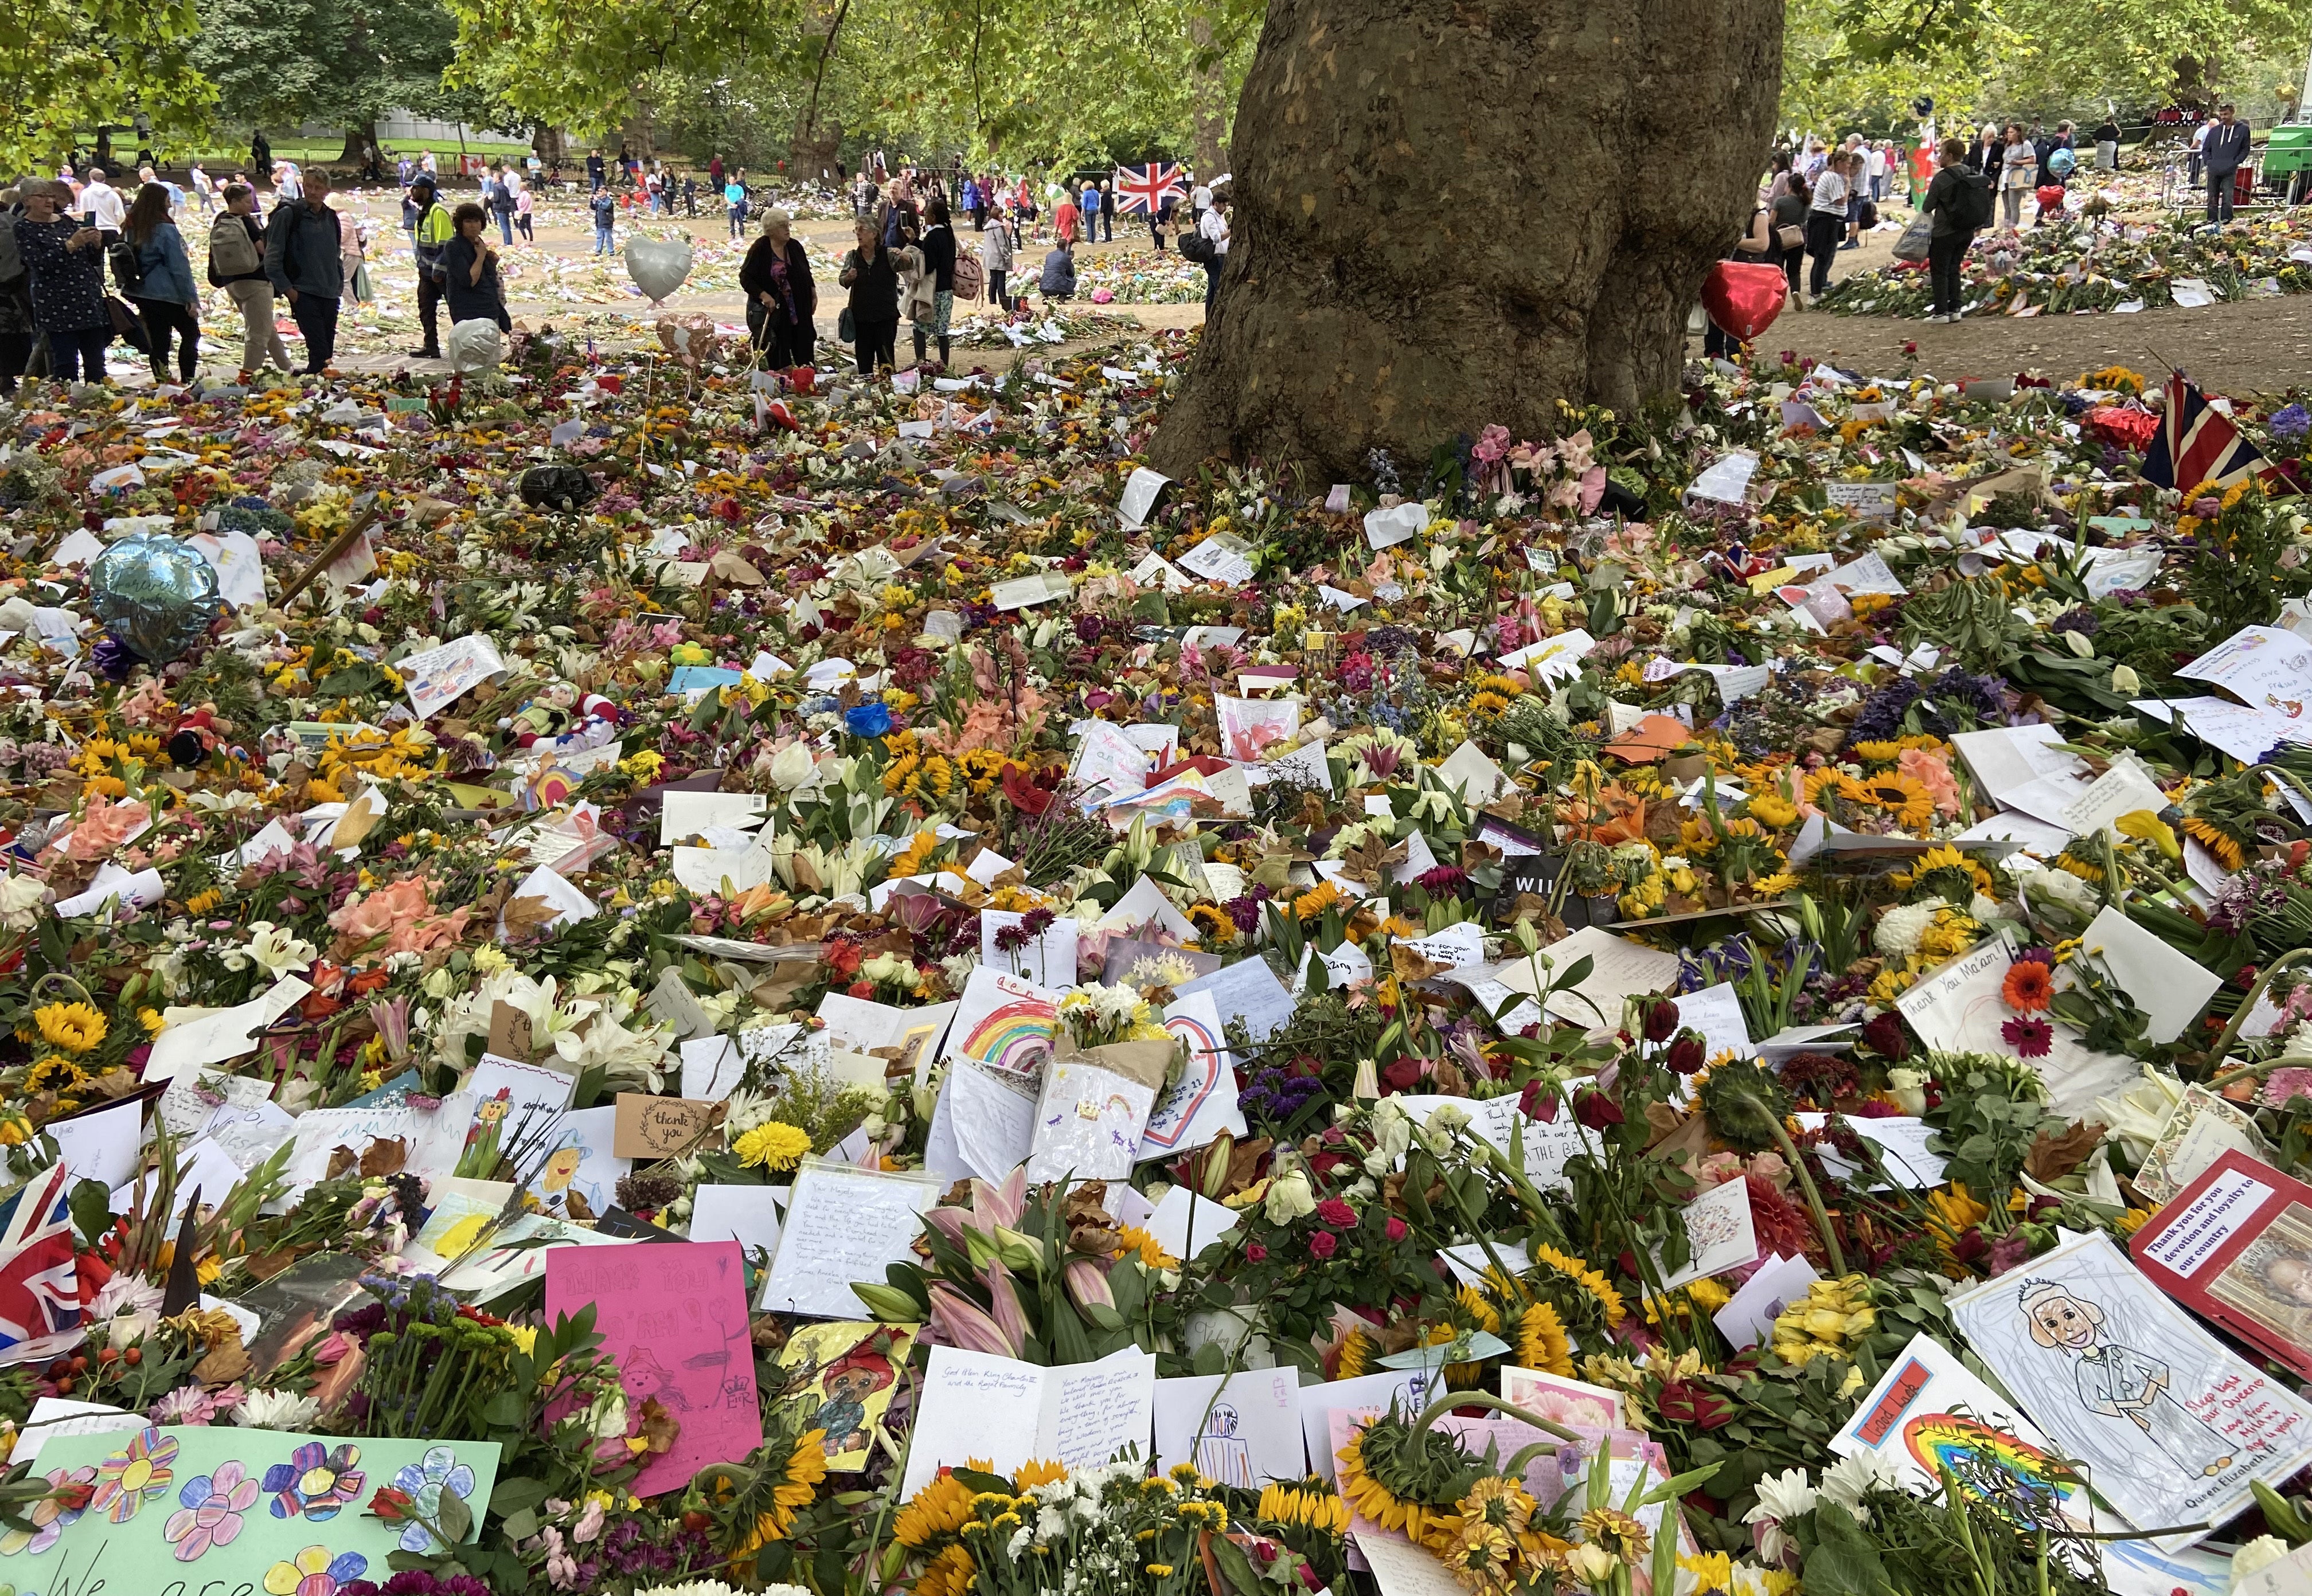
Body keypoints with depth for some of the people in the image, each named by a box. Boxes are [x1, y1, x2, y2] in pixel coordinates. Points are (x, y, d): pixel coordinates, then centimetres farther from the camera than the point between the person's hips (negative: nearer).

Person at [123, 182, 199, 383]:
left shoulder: (129, 229, 8)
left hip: (143, 296, 7)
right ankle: (187, 382, -1)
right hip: (168, 295, -7)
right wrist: (191, 299, -10)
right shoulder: (165, 229, -14)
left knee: (158, 341, 11)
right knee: (191, 335, 6)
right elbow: (179, 268, -14)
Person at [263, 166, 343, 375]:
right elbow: (272, 259, -6)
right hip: (303, 293, -6)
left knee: (328, 352, 7)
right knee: (319, 351, -16)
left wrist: (339, 284, 15)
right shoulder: (288, 215, -4)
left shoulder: (331, 218, 13)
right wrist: (287, 289, -11)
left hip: (330, 295, 6)